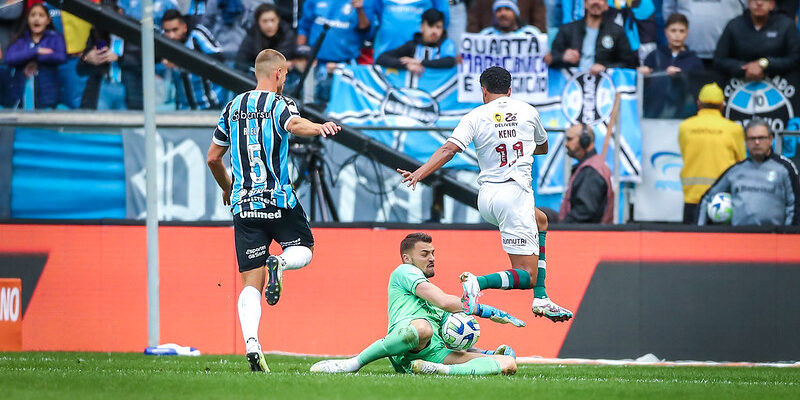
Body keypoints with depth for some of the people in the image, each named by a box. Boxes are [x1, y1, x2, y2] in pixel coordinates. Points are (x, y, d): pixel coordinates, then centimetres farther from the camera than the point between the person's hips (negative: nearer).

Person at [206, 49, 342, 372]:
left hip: (243, 205, 4)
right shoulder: (279, 104, -3)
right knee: (303, 249, 21)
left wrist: (227, 188, 35)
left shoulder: (233, 108, 13)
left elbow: (213, 157, 19)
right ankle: (279, 263, -16)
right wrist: (318, 128, -48)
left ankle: (251, 343, -18)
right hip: (279, 201, -4)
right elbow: (294, 124, -29)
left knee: (250, 283, 3)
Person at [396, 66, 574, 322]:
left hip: (486, 198, 4)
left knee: (540, 220, 34)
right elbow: (543, 147, 26)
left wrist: (419, 173, -20)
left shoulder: (476, 117, 4)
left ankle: (541, 299, 25)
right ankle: (478, 282, -33)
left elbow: (449, 149, -12)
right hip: (515, 195, -4)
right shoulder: (528, 111, 7)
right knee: (527, 277, -4)